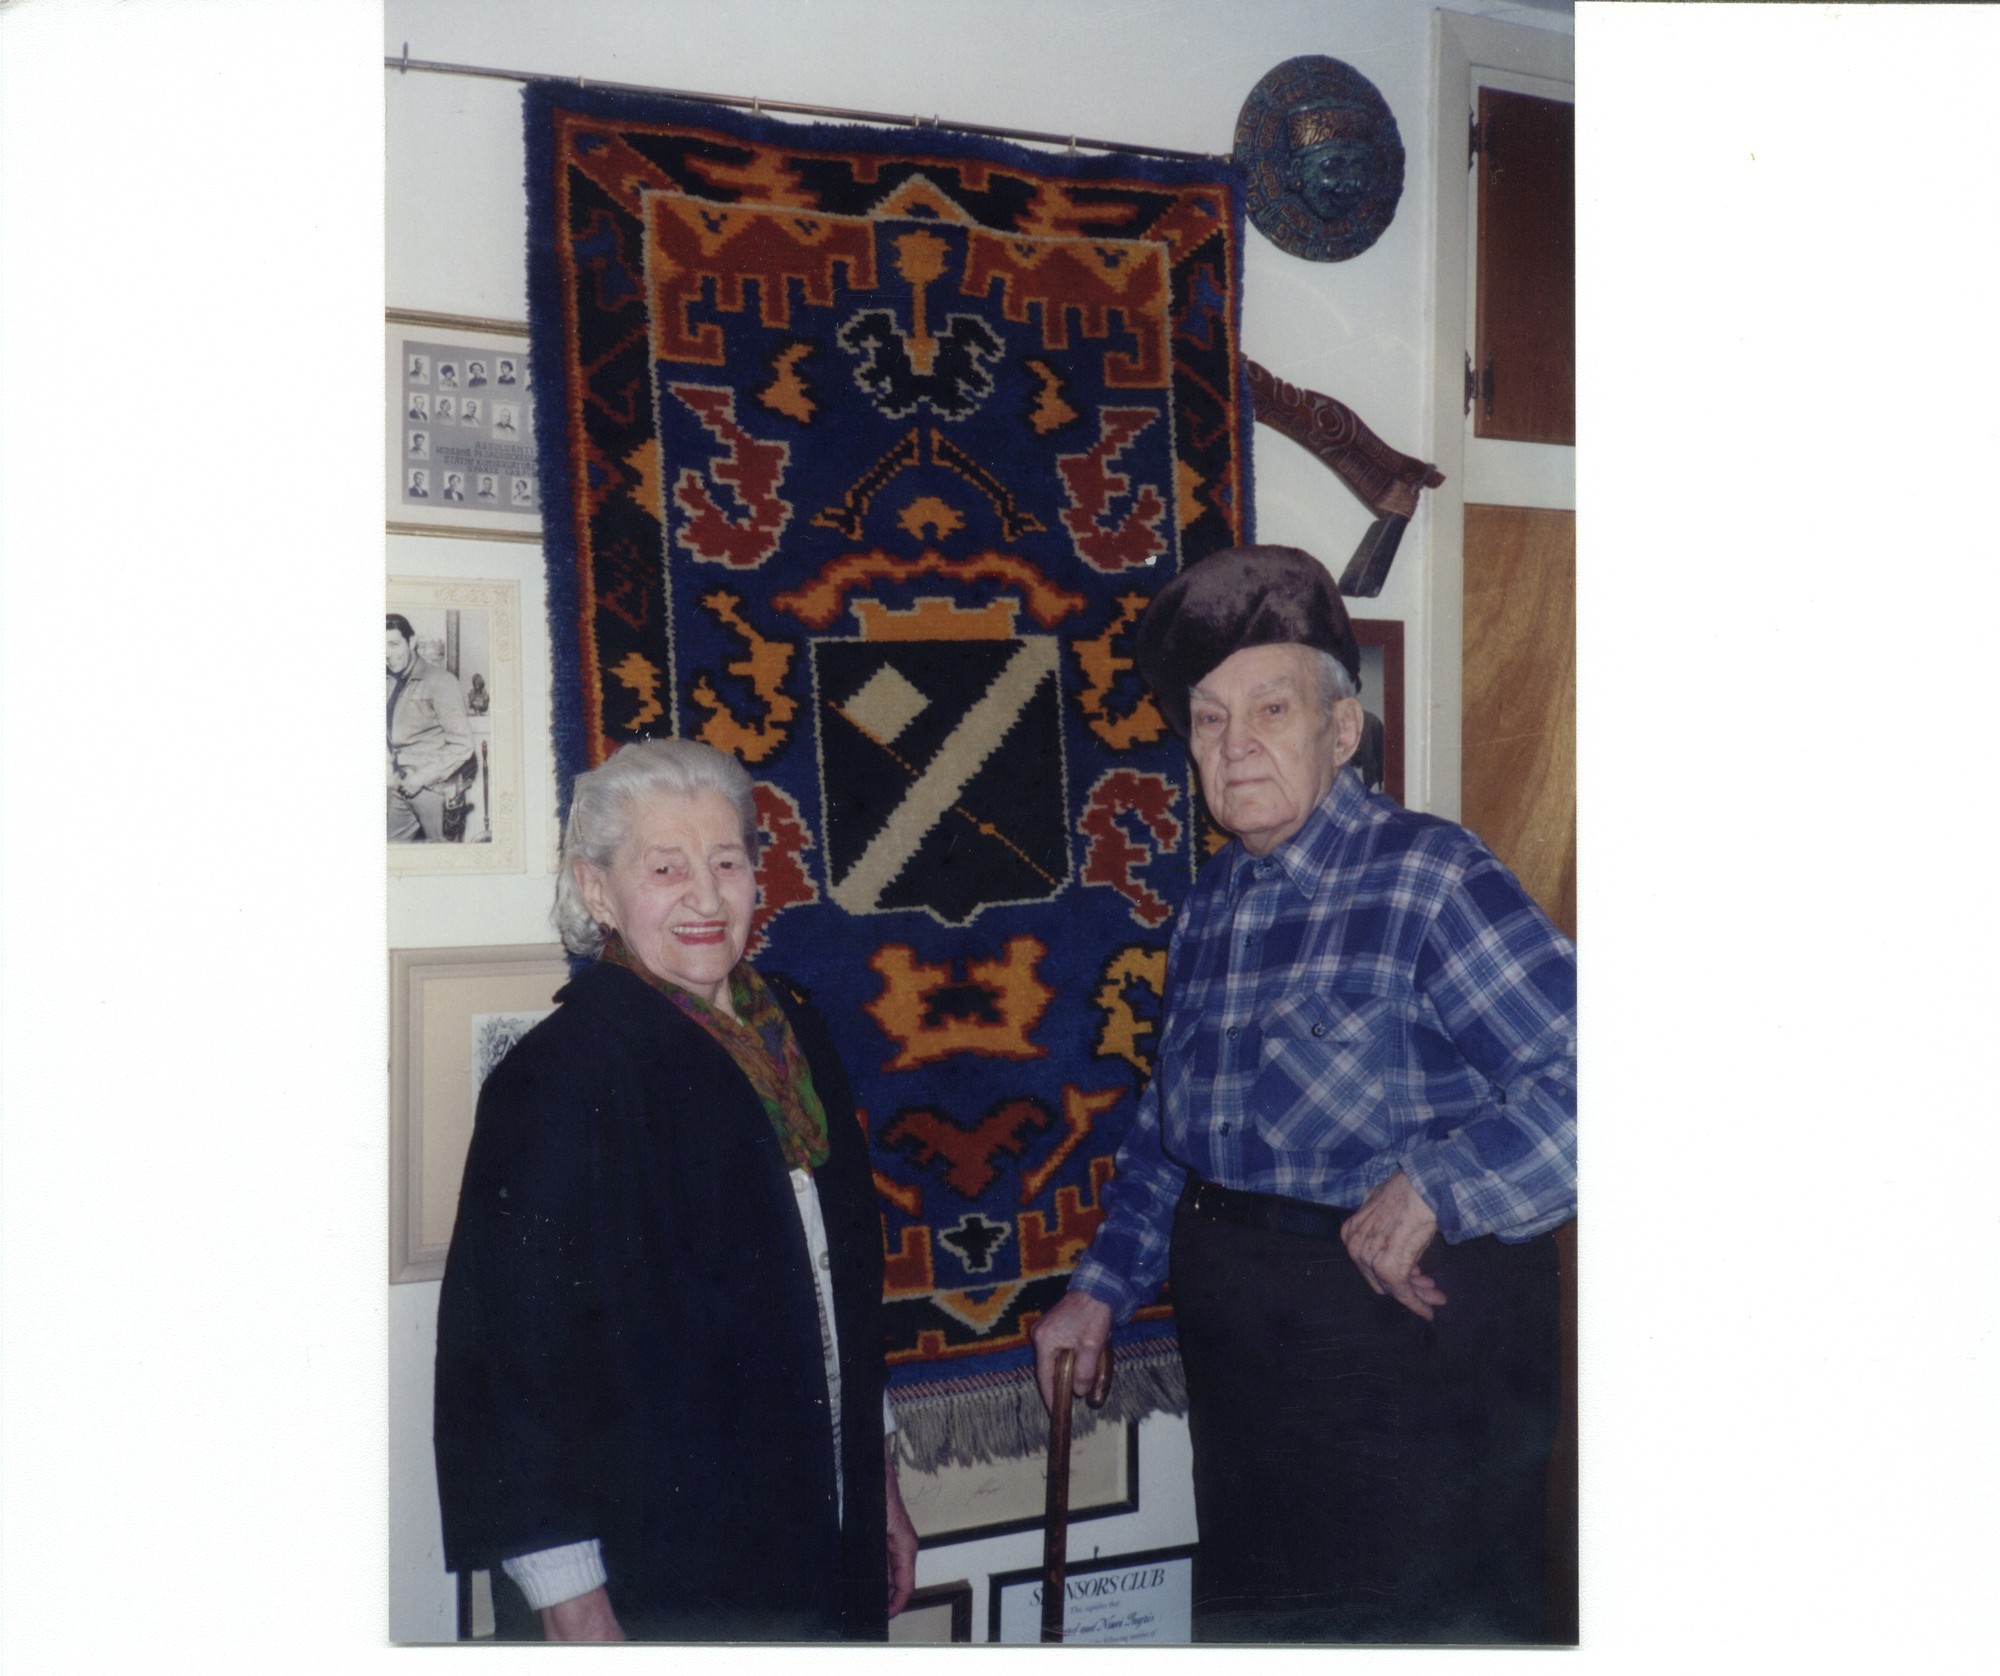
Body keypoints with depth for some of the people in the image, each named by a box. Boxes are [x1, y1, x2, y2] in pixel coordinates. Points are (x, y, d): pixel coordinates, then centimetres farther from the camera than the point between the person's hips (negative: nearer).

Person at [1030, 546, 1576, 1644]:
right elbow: (1167, 1130, 19)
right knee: (1251, 1623, 19)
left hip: (1410, 1329, -7)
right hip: (1239, 1366, 7)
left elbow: (1585, 1079, -22)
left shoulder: (1429, 881, -14)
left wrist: (1432, 1186, -26)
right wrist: (1104, 1286, 13)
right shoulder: (1209, 908, 9)